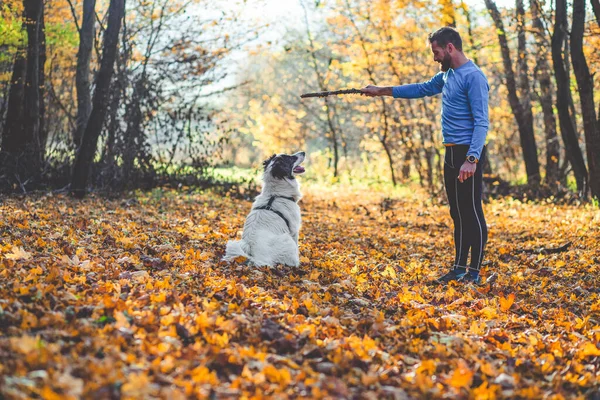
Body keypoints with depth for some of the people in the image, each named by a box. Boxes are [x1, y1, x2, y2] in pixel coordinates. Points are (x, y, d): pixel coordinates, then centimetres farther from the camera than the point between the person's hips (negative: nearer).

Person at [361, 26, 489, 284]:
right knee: (458, 213, 12)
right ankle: (459, 268, 18)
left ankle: (474, 273, 0)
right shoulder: (446, 75, 15)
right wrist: (381, 91, 33)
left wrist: (472, 159, -28)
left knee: (472, 212, -5)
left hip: (468, 154, -9)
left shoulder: (473, 77, -14)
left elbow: (482, 122, -20)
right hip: (451, 153, 9)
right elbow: (421, 89, 31)